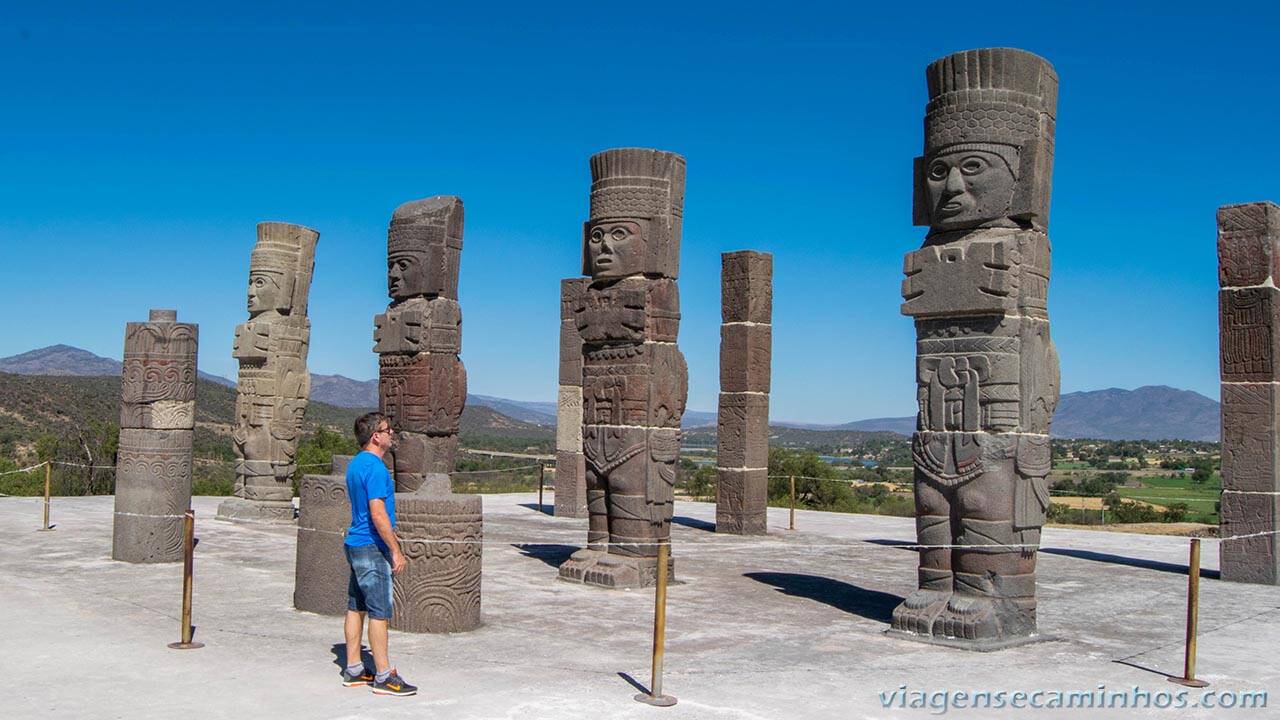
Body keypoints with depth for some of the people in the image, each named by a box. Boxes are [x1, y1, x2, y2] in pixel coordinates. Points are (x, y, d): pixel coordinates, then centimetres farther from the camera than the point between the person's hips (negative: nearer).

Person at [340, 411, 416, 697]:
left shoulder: (356, 464, 13)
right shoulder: (375, 467, -19)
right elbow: (378, 514, -23)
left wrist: (390, 534, 28)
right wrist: (395, 551, -18)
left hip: (356, 544, 10)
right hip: (372, 548, -10)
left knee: (356, 607, 13)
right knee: (380, 612, -5)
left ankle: (354, 669, 19)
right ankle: (384, 676, 0)